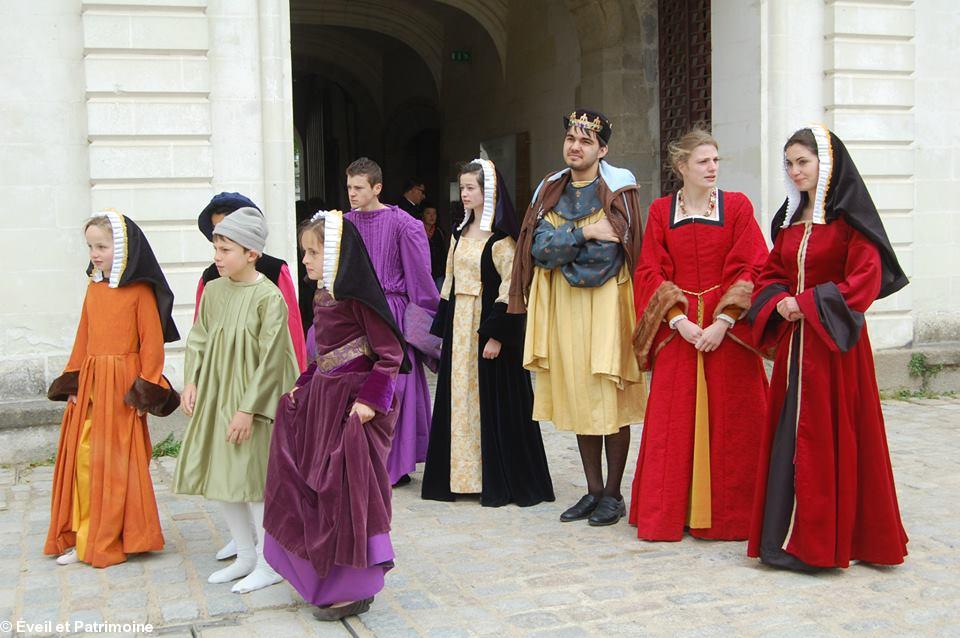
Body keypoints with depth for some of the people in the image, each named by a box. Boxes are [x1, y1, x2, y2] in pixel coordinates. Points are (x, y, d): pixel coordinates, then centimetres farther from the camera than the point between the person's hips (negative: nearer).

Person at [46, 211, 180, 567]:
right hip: (90, 382, 6)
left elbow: (152, 342, -10)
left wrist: (147, 388, -13)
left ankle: (113, 539, 13)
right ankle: (83, 536, 18)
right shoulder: (93, 288, 11)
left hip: (123, 383, -6)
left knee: (117, 460, 0)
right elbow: (84, 338, 14)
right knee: (83, 457, 7)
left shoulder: (140, 291, -8)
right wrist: (73, 381, 11)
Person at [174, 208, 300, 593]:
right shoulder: (213, 290, 3)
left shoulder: (268, 297, -15)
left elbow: (271, 359, -16)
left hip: (254, 401, -7)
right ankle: (245, 556, 29)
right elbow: (198, 340, 10)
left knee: (254, 479, -1)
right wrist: (191, 382, -3)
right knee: (222, 477, 13)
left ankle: (269, 564, 15)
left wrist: (248, 408, -17)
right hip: (215, 396, 7)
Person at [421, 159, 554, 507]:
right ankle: (462, 475, 19)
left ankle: (499, 481, 8)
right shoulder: (460, 233, 13)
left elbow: (510, 286, -15)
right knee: (460, 398, 10)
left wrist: (496, 333, -19)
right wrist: (444, 326, 12)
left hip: (489, 324, -7)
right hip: (460, 325, 7)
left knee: (493, 400, -2)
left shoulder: (501, 237, -9)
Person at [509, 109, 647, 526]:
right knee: (577, 398, 8)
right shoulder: (550, 190, 11)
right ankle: (594, 490, 19)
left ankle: (613, 495, 9)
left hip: (604, 304, -5)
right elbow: (537, 248, 0)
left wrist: (559, 246, -8)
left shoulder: (618, 188, -4)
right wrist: (583, 234, -11)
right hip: (562, 305, 5)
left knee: (609, 399, -2)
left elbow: (608, 252, -14)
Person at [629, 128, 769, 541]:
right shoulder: (661, 211, 6)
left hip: (728, 332, -1)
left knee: (730, 422, 2)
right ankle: (669, 513, 14)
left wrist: (722, 323, -14)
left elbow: (751, 270, -4)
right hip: (677, 331, 1)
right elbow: (649, 272, 2)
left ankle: (728, 514, 13)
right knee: (673, 423, 3)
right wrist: (679, 320, -11)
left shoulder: (737, 206, 2)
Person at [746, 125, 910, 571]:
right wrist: (779, 304, -5)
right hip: (793, 341, 7)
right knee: (788, 432, 8)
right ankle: (791, 534, 17)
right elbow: (771, 274, 16)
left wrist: (808, 303, -16)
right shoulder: (790, 219, 13)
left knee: (831, 433, -3)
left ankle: (827, 538, 6)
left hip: (834, 341, -7)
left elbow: (866, 278, -14)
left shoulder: (849, 216, -7)